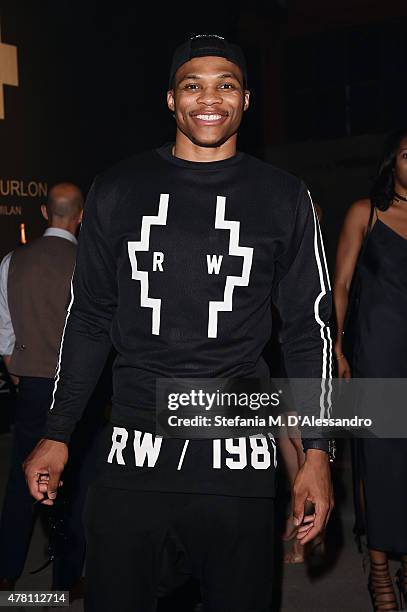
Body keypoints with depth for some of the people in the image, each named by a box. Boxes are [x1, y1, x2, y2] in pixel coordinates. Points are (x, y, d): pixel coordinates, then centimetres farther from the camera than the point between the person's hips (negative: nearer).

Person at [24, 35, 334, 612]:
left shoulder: (284, 198, 4)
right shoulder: (117, 190, 6)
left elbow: (310, 328, 6)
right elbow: (90, 318, 11)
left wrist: (317, 451, 0)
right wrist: (57, 434, 8)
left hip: (238, 461, 0)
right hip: (132, 455, 1)